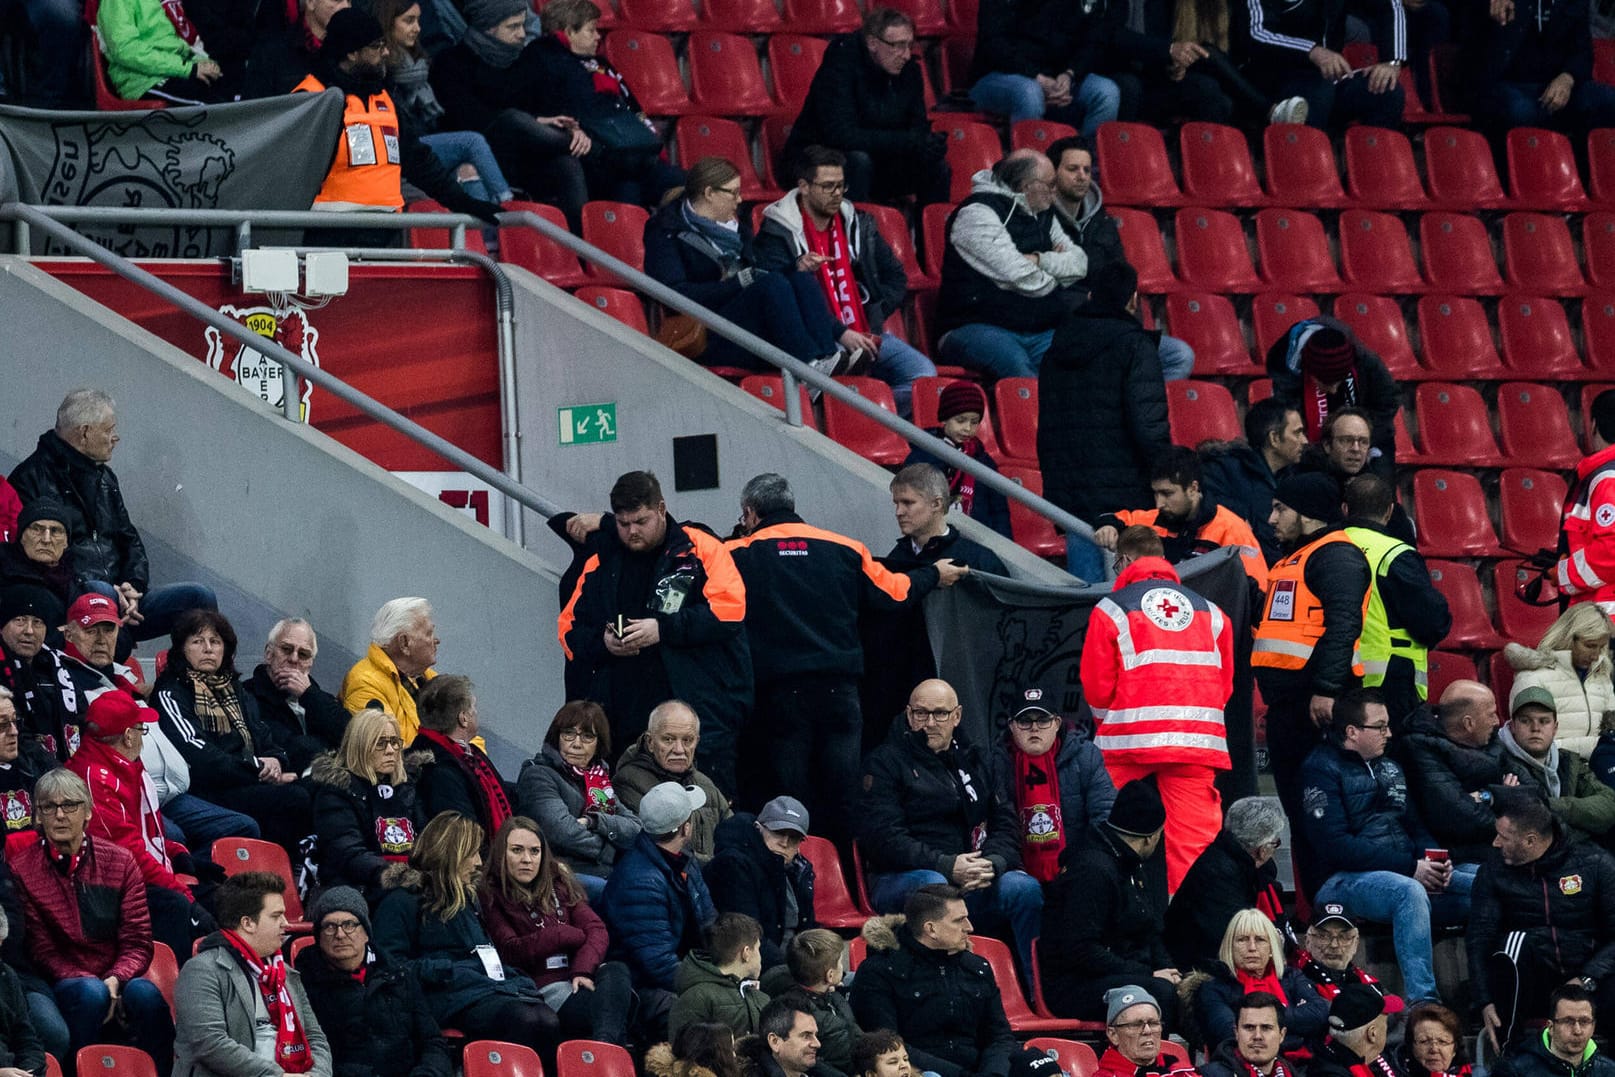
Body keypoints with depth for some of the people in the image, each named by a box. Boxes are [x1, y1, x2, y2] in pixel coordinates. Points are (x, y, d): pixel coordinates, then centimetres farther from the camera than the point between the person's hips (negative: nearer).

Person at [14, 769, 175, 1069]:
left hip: (118, 981, 2)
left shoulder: (120, 861, 7)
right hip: (61, 985, -2)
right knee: (91, 992, -35)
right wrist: (94, 984, -18)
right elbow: (41, 950, -2)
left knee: (144, 993, -31)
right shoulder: (22, 870, 0)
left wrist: (115, 980, -19)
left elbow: (138, 943, 4)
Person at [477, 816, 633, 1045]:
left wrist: (583, 970, -11)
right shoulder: (489, 896, 6)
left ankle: (604, 1048, -59)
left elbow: (596, 929, 11)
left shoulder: (558, 881, 22)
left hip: (579, 978, 5)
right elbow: (509, 952, -6)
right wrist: (566, 935, -1)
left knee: (615, 970, -32)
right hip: (543, 989, -5)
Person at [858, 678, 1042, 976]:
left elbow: (1006, 825, 11)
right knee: (932, 885, -38)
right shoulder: (887, 762, 5)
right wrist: (947, 867, -18)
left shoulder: (978, 762, 20)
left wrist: (993, 863, -13)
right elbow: (883, 837, -7)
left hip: (973, 877, 4)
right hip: (899, 880, -4)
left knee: (1026, 888, -23)